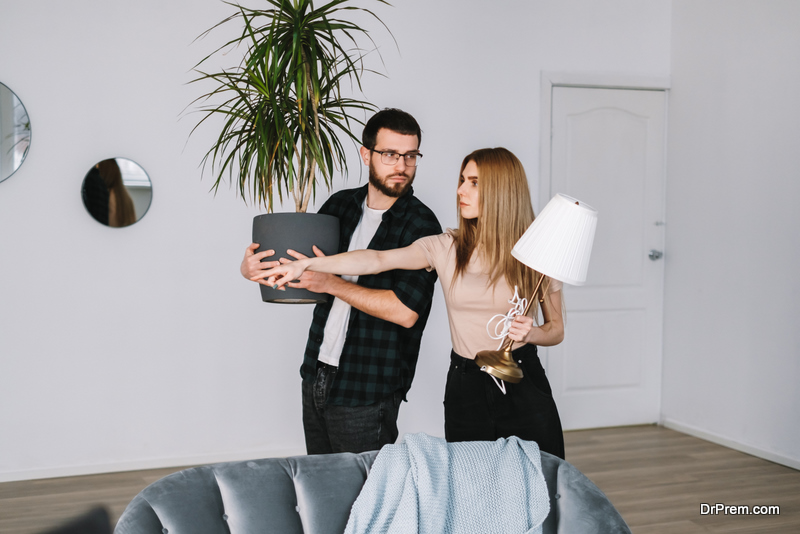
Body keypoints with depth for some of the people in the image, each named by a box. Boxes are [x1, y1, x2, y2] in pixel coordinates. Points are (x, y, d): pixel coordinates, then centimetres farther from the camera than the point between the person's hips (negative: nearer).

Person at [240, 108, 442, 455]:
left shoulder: (420, 225, -13)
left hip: (367, 393, -6)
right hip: (316, 373, 6)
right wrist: (252, 267, -7)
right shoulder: (340, 205, 6)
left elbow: (405, 311, -22)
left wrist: (331, 284, -21)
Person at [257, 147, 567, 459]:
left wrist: (530, 333, -17)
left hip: (524, 388, -1)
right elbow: (378, 260, -12)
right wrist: (305, 264, -21)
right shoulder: (446, 248, -1)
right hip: (466, 387, 1)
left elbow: (557, 329, 5)